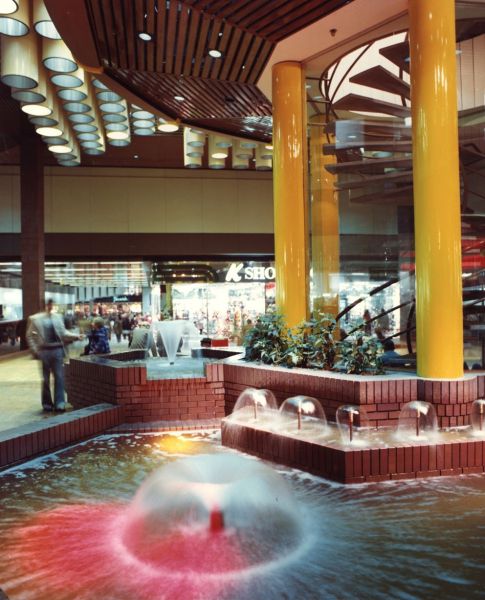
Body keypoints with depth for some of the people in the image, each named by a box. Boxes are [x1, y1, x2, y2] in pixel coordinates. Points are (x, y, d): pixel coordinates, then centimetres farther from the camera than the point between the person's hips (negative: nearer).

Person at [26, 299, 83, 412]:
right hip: (44, 351, -2)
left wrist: (76, 336, -3)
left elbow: (63, 333, 11)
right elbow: (29, 335, 2)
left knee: (59, 377, -1)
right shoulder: (35, 319, -1)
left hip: (57, 350, 2)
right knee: (46, 379, 8)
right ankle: (47, 404, 21)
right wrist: (35, 351, -5)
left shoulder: (57, 317, 7)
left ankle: (60, 403, 3)